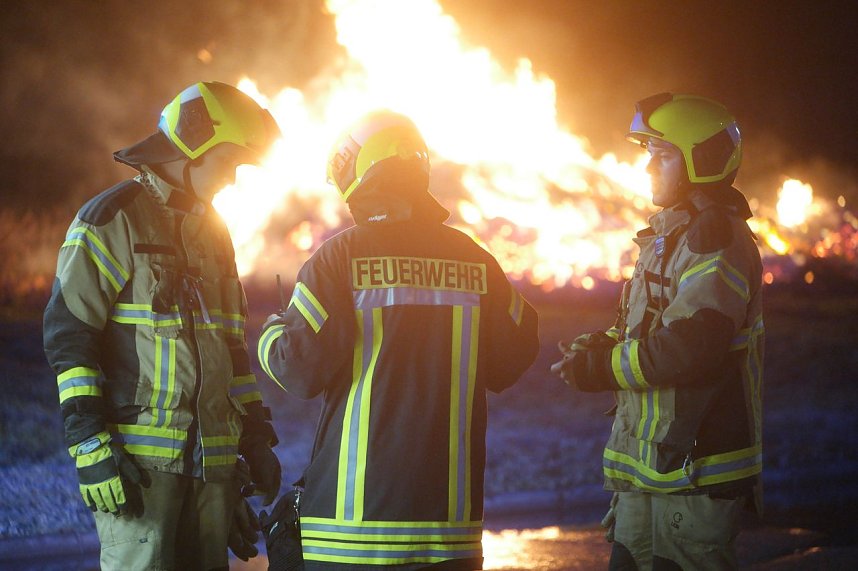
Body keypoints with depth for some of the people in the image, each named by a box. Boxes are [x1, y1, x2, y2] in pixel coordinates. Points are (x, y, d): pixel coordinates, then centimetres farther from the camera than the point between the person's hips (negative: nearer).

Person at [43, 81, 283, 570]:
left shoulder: (214, 231, 20)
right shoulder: (112, 220, -3)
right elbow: (69, 336, -9)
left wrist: (256, 438, 18)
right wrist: (91, 447, -15)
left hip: (212, 456, 7)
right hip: (138, 452, -7)